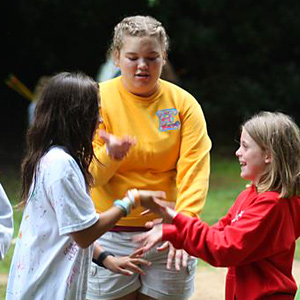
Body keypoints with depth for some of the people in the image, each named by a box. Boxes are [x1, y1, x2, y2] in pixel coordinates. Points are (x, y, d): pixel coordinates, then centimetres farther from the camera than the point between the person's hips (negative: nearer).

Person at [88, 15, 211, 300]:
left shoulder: (183, 103, 0)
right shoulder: (98, 99, -3)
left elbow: (194, 170, -9)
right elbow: (87, 174, -7)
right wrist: (108, 156, -30)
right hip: (109, 236, -1)